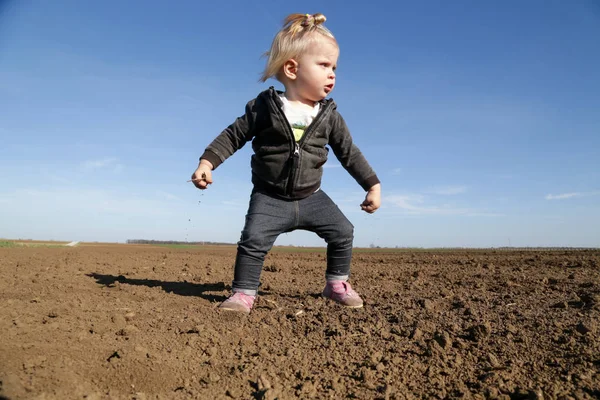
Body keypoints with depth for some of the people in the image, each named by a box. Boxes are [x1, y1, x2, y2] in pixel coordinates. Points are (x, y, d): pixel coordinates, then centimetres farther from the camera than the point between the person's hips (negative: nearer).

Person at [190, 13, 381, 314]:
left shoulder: (329, 115, -2)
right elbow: (234, 135, -5)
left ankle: (337, 284, 19)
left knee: (343, 232, 0)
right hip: (269, 197, -3)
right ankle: (244, 292, 2)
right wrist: (207, 161, -15)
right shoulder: (264, 107, -10)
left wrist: (373, 185, 2)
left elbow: (349, 153, 3)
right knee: (253, 240, -16)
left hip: (311, 197, 3)